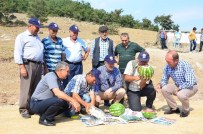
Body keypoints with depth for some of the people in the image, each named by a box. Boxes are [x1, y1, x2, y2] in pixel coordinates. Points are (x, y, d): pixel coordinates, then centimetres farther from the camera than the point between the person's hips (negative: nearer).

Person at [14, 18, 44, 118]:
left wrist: (42, 65, 18)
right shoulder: (22, 37, 0)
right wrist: (22, 67, -16)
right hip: (28, 64, -7)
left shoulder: (37, 38, 22)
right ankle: (24, 109, 0)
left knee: (36, 88, 8)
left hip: (38, 65, 7)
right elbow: (17, 53, -8)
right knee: (26, 88, -7)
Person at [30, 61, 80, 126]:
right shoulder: (51, 76, -18)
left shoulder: (59, 79, 10)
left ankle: (47, 116, 8)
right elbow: (57, 93, -32)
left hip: (46, 102, 9)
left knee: (67, 105, -1)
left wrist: (71, 103, -6)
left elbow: (62, 94, 11)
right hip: (36, 104, -9)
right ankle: (44, 119, -10)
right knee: (58, 101, -30)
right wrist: (73, 101, -29)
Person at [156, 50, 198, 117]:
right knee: (164, 89, -18)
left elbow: (190, 83, -32)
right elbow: (164, 80, -1)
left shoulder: (185, 66, -29)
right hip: (178, 86, 6)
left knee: (181, 94, -35)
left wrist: (179, 88, -26)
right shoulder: (167, 67, -14)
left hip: (191, 86, -5)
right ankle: (174, 108, 4)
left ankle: (186, 111, -2)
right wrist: (160, 84, -22)